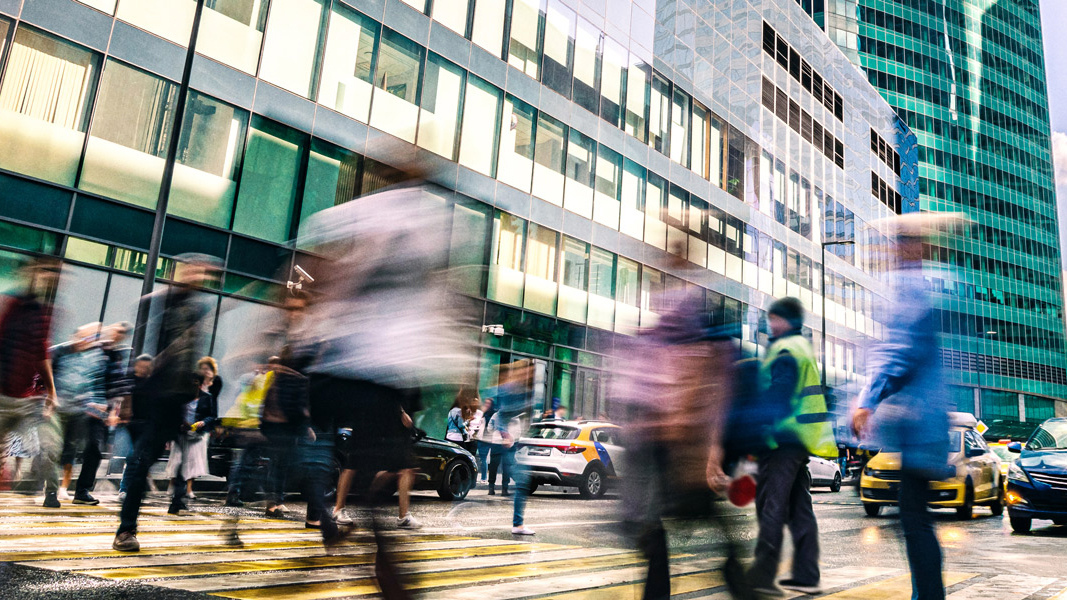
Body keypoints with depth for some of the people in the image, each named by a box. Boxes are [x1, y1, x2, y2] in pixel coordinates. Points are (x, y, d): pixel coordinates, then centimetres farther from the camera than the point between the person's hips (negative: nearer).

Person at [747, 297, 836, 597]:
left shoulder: (784, 352, -12)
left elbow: (775, 399, -20)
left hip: (783, 438, -10)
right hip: (801, 440, 10)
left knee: (771, 505, -8)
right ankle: (806, 577, 15)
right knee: (799, 507, 11)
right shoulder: (804, 348, 20)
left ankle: (762, 575, -7)